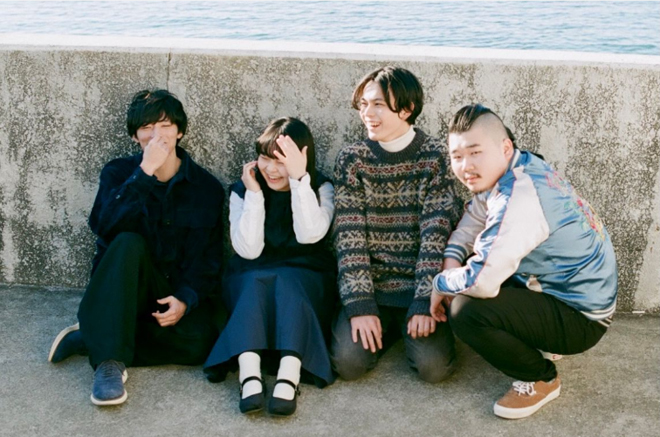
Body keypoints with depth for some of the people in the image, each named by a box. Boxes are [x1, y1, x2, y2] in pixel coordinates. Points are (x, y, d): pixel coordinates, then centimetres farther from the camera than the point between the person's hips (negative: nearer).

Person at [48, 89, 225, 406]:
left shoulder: (207, 188, 1)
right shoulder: (118, 173, 0)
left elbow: (209, 259, -2)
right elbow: (105, 227, -21)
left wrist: (186, 300, -19)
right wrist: (145, 173, -26)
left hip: (177, 293, 1)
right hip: (124, 289, -1)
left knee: (200, 343, -30)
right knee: (129, 242, -33)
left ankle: (89, 339, -17)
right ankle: (109, 360, -35)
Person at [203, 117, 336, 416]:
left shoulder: (321, 187, 1)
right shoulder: (242, 190, 3)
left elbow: (309, 234, -19)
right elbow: (248, 250, -11)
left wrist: (299, 179, -23)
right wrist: (254, 193, -16)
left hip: (305, 280, -1)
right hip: (250, 280, 1)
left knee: (286, 281, -33)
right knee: (258, 282, -32)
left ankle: (288, 378, -50)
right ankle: (249, 377, -49)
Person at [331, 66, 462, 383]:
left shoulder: (435, 157, -6)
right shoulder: (351, 159, -1)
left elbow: (436, 232, -11)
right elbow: (349, 235, -7)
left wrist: (425, 303, -19)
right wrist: (360, 305, -15)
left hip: (419, 283, -1)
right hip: (369, 285, 2)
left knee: (433, 366, -20)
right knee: (348, 361, -18)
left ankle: (407, 327, 14)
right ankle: (386, 328, 15)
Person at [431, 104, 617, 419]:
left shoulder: (519, 195, -30)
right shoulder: (516, 169, -1)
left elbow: (481, 281, -34)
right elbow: (472, 221, 11)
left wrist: (440, 285, -14)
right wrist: (452, 261, -7)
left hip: (581, 319, -10)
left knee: (466, 311, -27)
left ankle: (541, 379, -1)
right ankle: (542, 336, 19)